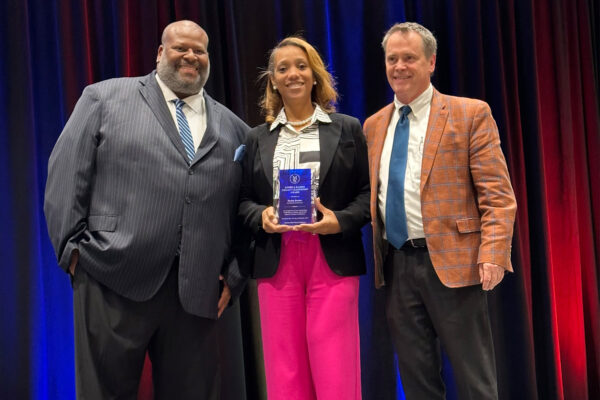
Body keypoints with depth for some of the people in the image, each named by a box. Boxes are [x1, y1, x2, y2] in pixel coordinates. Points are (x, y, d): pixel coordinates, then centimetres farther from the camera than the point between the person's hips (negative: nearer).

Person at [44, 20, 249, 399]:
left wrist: (234, 275, 6)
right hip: (114, 280, -2)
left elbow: (244, 208, 14)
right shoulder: (104, 97, 8)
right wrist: (73, 248, -3)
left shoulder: (233, 127, 16)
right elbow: (67, 173, 3)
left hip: (196, 292, 3)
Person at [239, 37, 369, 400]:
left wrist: (340, 221, -13)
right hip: (276, 262, 2)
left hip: (332, 260, -2)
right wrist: (261, 217, -8)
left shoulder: (347, 129, 7)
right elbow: (244, 200, 13)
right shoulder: (258, 138, 12)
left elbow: (368, 192, 4)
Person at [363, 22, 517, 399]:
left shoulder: (470, 114, -2)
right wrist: (370, 251, 6)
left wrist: (492, 253, -18)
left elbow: (497, 193, -7)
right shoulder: (374, 124, 14)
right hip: (396, 265, 5)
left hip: (452, 261, -4)